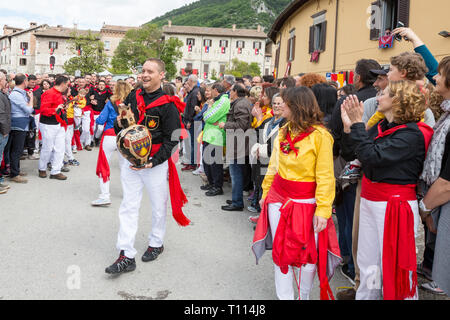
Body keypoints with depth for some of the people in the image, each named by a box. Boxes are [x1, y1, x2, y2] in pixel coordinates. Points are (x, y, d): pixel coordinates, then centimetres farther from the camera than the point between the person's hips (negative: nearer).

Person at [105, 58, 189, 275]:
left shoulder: (168, 105, -10)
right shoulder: (133, 98, 6)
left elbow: (172, 138, -11)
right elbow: (118, 126, 17)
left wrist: (153, 162, -19)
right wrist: (121, 123, -8)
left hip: (156, 163, -4)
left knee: (158, 206, 11)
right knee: (128, 207, 1)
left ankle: (156, 243, 33)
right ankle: (126, 256, 4)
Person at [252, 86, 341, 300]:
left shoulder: (320, 135, -11)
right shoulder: (283, 131, 7)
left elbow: (325, 176, -12)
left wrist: (323, 209, -17)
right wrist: (266, 192, 15)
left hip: (306, 203, -5)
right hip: (279, 199, 5)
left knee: (309, 254, 3)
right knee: (280, 252, 9)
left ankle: (304, 296, 25)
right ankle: (284, 297, 22)